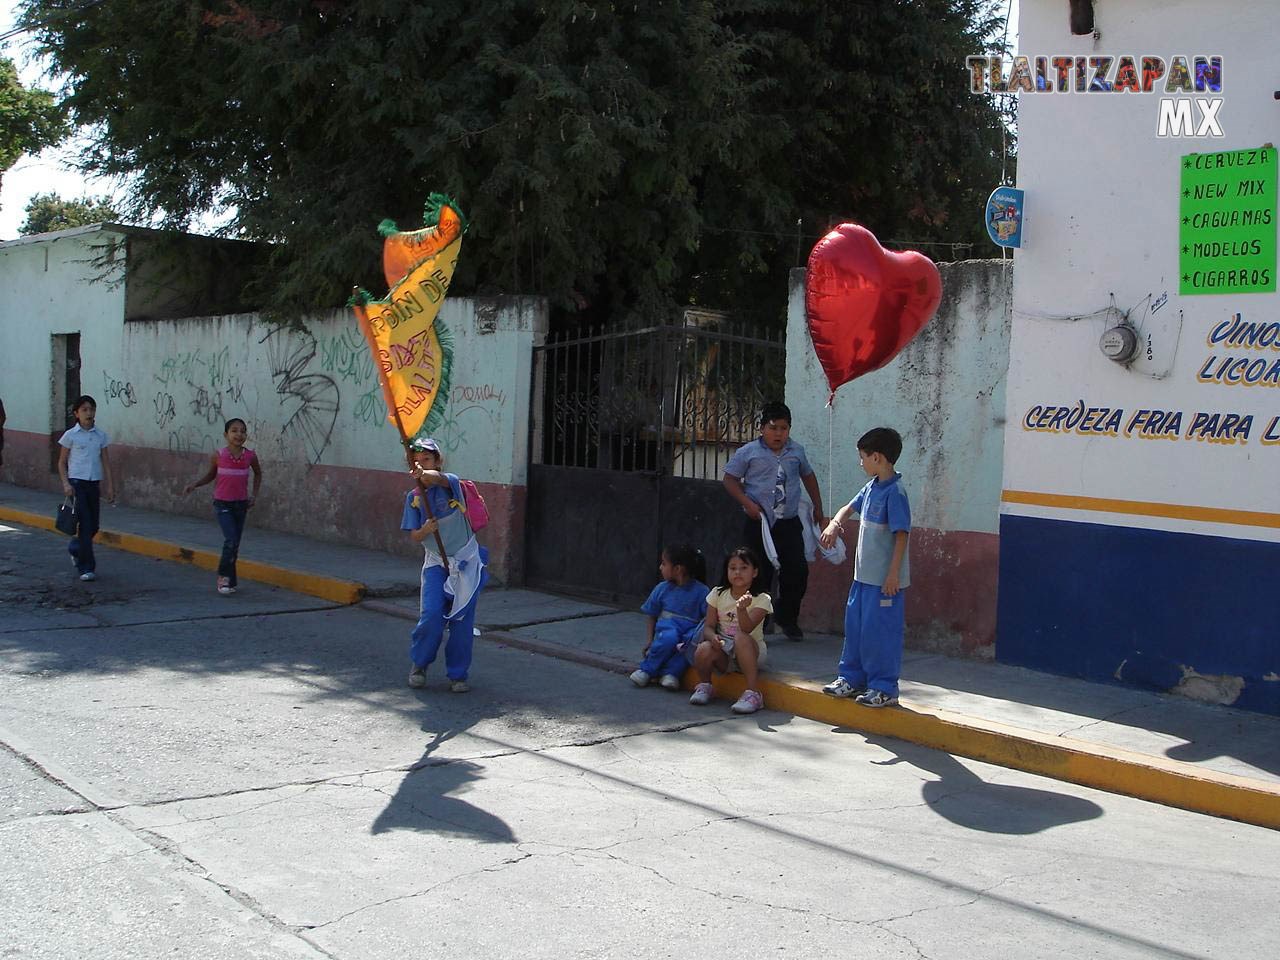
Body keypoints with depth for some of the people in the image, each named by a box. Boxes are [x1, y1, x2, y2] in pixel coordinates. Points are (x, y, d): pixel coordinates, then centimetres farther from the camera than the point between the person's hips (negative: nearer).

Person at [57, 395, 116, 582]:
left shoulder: (101, 435, 7)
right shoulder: (71, 435, -3)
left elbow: (106, 462, 9)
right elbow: (62, 462, 1)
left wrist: (110, 486, 5)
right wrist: (66, 484, -10)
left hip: (94, 484, 4)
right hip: (77, 483, -4)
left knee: (93, 526, 10)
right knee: (85, 525, -8)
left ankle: (75, 549, 40)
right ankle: (87, 568, -3)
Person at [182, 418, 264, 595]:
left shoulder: (250, 457, -5)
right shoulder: (218, 456, -9)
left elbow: (258, 474, 14)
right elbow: (210, 475, 7)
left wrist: (254, 494, 5)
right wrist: (194, 484, -7)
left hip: (241, 504, 3)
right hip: (223, 504, -3)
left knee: (235, 544, 8)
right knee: (231, 540, -17)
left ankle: (228, 580, 21)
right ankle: (224, 575, 0)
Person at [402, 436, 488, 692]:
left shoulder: (450, 482, -8)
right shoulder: (414, 497, 3)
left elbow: (438, 478, -34)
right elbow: (414, 536, 1)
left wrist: (425, 474, -57)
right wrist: (424, 530, -23)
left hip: (466, 561, -2)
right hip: (435, 562, 2)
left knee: (462, 619, -2)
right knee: (431, 615, -13)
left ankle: (458, 674, 13)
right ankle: (419, 664, 10)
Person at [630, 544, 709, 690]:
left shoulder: (700, 591, -1)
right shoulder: (662, 589, 10)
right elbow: (652, 616, 17)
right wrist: (650, 639, 6)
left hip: (690, 629, -1)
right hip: (667, 625, 1)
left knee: (695, 641, -37)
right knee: (669, 638, -36)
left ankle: (671, 672, -32)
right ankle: (646, 670, -22)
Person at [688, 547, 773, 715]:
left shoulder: (761, 599, -8)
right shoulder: (718, 594, 3)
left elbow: (746, 629, -23)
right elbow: (708, 626, 0)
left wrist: (742, 609, -43)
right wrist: (712, 636, -24)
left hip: (751, 651, -2)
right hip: (724, 652, 2)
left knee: (741, 638, -36)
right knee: (703, 650, -30)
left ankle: (753, 693, -31)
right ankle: (704, 685, 2)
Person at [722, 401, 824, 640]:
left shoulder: (797, 451, 9)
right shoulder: (748, 452, -3)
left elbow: (808, 476, 24)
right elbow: (730, 479, 0)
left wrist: (818, 507, 25)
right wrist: (747, 503, -13)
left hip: (789, 523, 3)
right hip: (759, 523, -3)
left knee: (797, 571, -2)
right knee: (759, 575, 0)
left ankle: (787, 617, 20)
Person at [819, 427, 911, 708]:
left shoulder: (895, 492, -17)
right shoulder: (871, 487, 9)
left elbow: (901, 535, -18)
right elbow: (850, 507, 23)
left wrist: (894, 573, -20)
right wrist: (835, 524, 2)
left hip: (885, 579, -9)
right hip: (864, 575, 9)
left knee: (879, 631, -2)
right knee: (854, 625, 16)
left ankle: (884, 687, 9)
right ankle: (852, 677, 28)